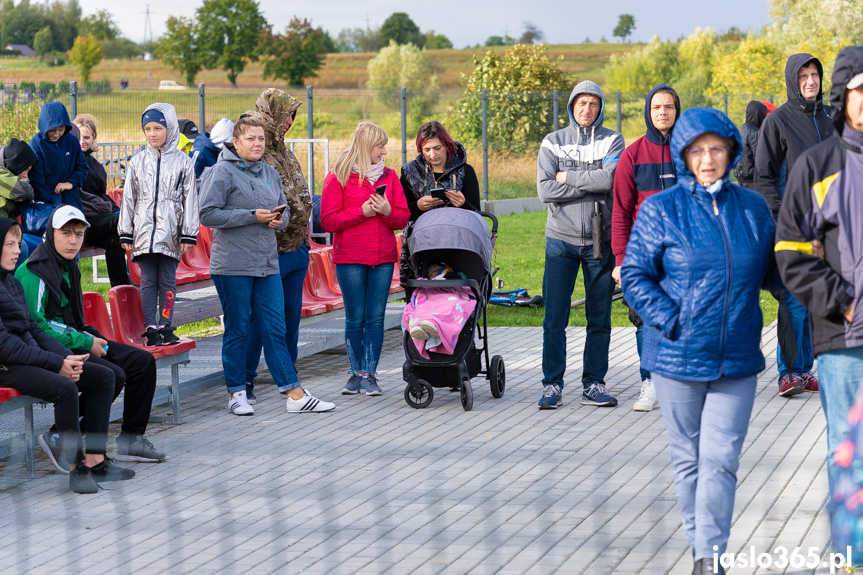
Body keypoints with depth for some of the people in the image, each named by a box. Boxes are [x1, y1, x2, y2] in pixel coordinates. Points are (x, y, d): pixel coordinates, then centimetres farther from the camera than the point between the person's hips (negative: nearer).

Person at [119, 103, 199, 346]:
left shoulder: (183, 162, 3)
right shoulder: (138, 161, 8)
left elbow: (190, 200, 2)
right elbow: (129, 198, 9)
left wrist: (189, 234, -3)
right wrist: (125, 234, 5)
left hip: (170, 233, -1)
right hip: (144, 232, 1)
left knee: (167, 280, 2)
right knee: (148, 281, 2)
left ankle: (165, 326, 8)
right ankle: (151, 328, 4)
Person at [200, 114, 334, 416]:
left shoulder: (270, 173, 14)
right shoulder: (223, 172, -6)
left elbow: (284, 210, 22)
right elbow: (208, 214, -13)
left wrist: (279, 219, -3)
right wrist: (253, 216, -17)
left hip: (267, 264, 6)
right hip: (232, 265, -5)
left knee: (275, 329, 5)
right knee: (237, 330, 3)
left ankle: (295, 394, 2)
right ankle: (237, 393, 14)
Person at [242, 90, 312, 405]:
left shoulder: (283, 152, 16)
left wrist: (303, 239, 23)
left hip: (294, 247, 8)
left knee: (291, 316, 12)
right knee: (258, 317, -5)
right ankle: (245, 381, 3)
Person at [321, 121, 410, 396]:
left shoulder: (389, 177, 11)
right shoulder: (338, 177, -1)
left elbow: (403, 218, 10)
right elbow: (328, 221, -6)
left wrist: (387, 211, -10)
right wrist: (362, 212, -13)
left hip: (383, 258, 3)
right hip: (350, 258, -3)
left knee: (375, 318, 1)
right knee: (355, 318, 2)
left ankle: (369, 374, 5)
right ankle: (356, 373, 12)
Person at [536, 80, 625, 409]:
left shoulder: (612, 141, 5)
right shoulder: (553, 142, 6)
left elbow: (610, 178, -14)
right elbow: (545, 190, -8)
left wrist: (568, 177, -7)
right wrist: (592, 186, -10)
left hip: (601, 240, 0)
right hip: (561, 239, 0)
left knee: (599, 318, 5)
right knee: (554, 318, -3)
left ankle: (594, 384, 13)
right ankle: (552, 385, 4)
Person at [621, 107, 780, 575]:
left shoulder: (753, 208, 5)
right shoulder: (661, 209, -2)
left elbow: (770, 272, 15)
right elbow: (635, 275, -3)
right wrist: (673, 322, -14)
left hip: (737, 359, 1)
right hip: (677, 356, -1)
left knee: (720, 460, -4)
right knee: (687, 457, 10)